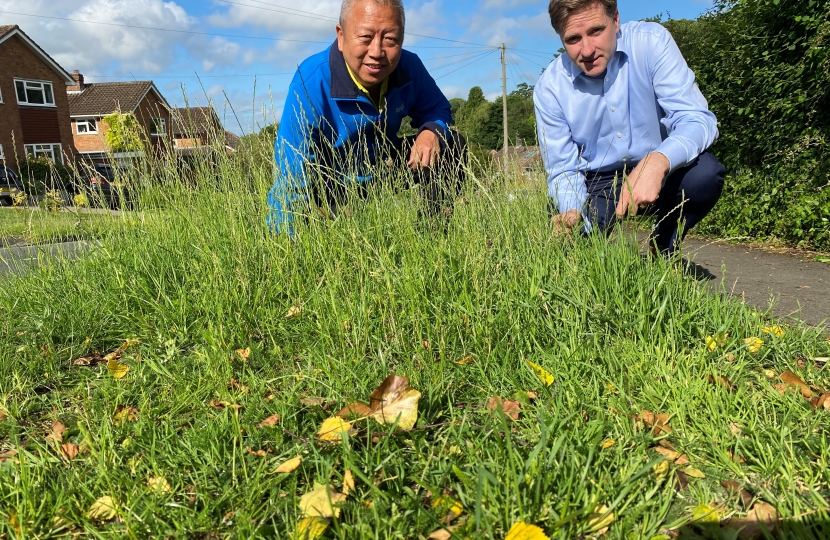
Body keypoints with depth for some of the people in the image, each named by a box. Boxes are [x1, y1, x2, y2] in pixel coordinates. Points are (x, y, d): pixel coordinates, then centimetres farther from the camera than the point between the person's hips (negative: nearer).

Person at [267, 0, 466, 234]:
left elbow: (437, 109, 3)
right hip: (331, 186, -4)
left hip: (384, 167, 5)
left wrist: (431, 132, -23)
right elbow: (293, 178, -29)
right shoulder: (311, 81, -29)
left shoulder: (409, 67, -15)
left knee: (451, 143, -10)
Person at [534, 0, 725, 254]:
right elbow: (563, 169, -9)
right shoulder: (549, 87, -13)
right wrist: (571, 212, -32)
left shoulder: (651, 42, -15)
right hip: (598, 184, 0)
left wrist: (658, 161, -43)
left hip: (661, 171, 1)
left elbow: (697, 119, -21)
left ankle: (663, 247, 1)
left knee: (706, 172, -30)